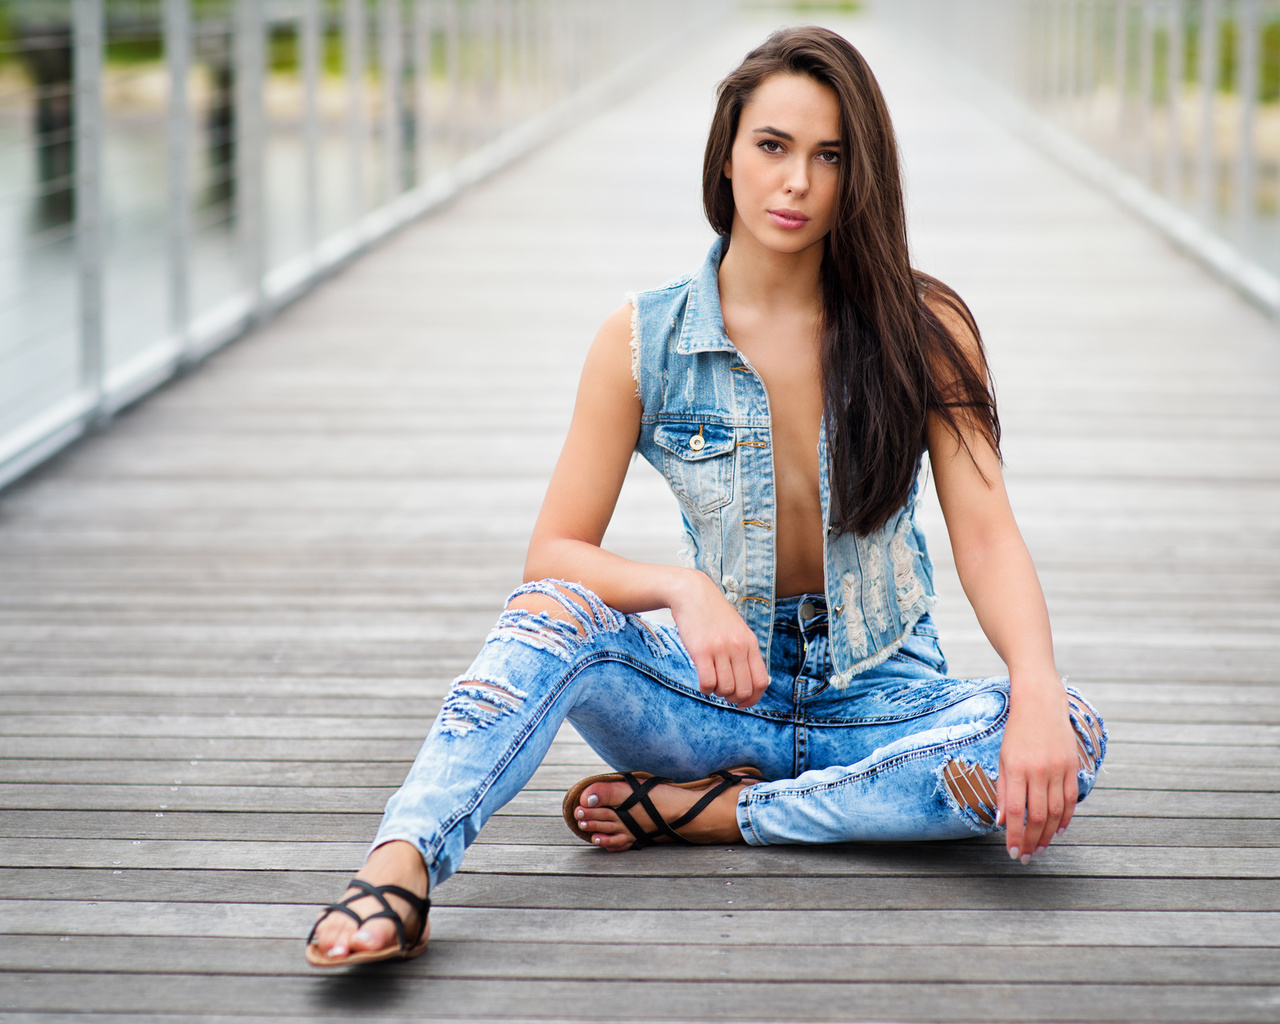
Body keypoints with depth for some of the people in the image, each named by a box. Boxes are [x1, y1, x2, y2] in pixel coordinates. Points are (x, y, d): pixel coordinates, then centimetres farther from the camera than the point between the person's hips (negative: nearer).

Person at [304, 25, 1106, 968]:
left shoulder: (922, 329, -5)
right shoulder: (645, 341, -5)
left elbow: (987, 536, -12)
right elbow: (553, 555, -7)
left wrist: (1037, 690, -32)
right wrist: (682, 589, -28)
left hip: (879, 697, 0)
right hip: (721, 689, 0)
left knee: (1070, 741, -30)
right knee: (555, 612, -28)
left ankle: (706, 811, -23)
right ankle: (401, 869, -49)